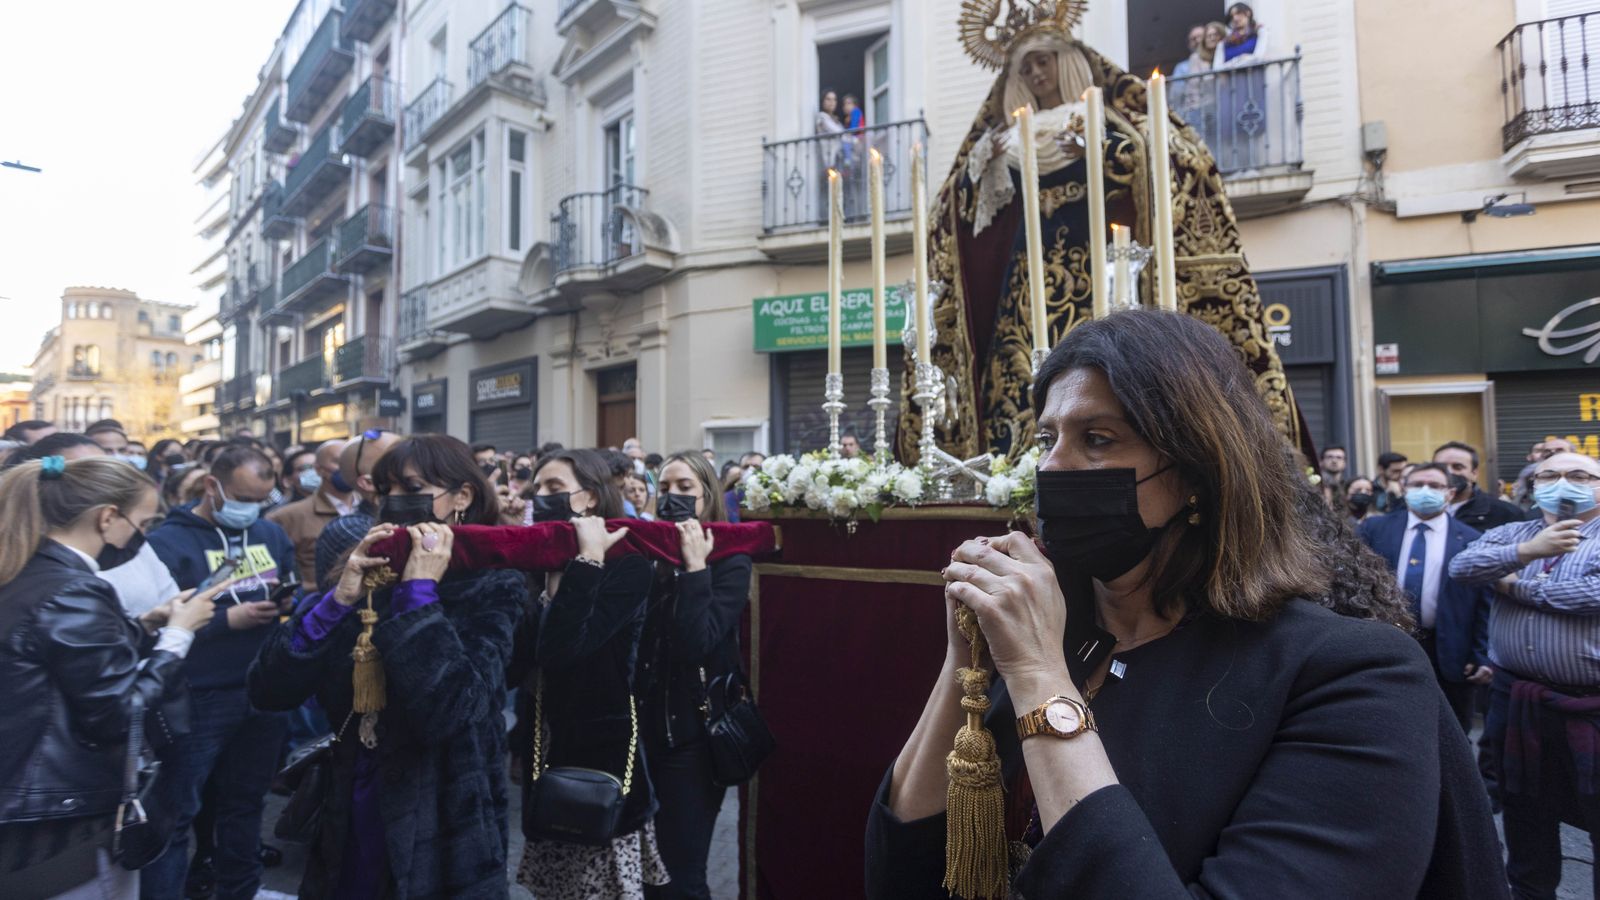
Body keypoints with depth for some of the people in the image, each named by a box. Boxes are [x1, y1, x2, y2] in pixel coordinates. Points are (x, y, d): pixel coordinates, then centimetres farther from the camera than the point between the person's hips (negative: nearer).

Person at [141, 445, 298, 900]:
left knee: (246, 802, 20)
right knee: (177, 813, 5)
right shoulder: (169, 541, -9)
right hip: (200, 699, -5)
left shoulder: (272, 534, 8)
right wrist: (229, 619, -20)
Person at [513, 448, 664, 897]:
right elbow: (512, 666, -4)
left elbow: (561, 649, -28)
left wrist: (588, 557, -26)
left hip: (601, 750, -7)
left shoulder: (627, 564, -14)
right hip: (545, 750, 7)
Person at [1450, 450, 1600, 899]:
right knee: (1525, 809, 18)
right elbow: (1461, 566, -8)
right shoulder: (1509, 534, 8)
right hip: (1515, 696, 4)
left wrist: (1516, 586, -8)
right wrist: (1526, 550, -22)